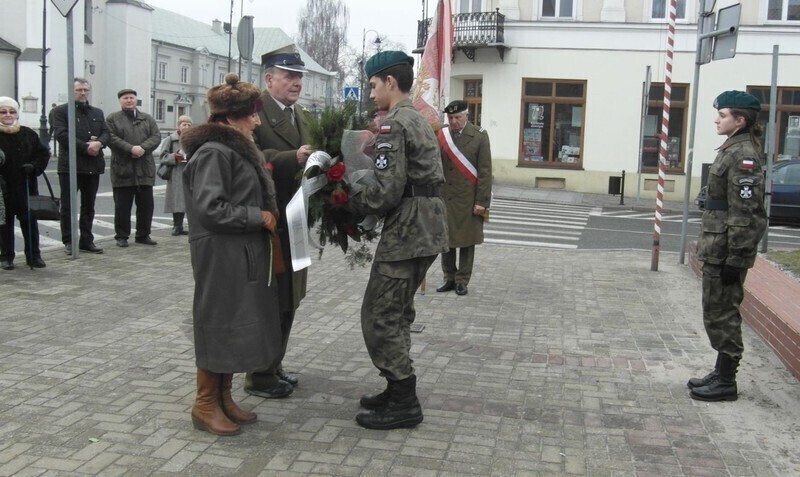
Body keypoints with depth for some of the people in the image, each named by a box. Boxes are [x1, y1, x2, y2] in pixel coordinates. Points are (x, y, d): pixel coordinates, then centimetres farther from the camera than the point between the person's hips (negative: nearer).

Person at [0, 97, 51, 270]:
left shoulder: (28, 134, 4)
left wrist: (34, 166, -8)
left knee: (29, 220, 7)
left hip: (26, 186, 2)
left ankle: (33, 255, 17)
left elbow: (43, 153, 7)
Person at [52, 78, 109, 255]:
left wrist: (99, 143, -14)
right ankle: (68, 241, 8)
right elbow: (62, 135, -12)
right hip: (70, 165, -5)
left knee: (89, 206, 9)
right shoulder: (61, 111, 1)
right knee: (67, 206, 1)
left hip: (93, 165, 5)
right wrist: (85, 147, -17)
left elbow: (106, 133, 8)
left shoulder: (97, 112, 17)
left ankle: (86, 240, 16)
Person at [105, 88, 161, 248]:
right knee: (122, 206, 2)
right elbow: (111, 138, -8)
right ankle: (122, 236, 12)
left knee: (146, 204, 5)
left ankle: (143, 235, 16)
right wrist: (131, 149, -19)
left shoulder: (147, 119, 15)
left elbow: (156, 136, 3)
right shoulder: (112, 118, 5)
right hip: (122, 168, -3)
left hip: (145, 169, 3)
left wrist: (143, 148, -14)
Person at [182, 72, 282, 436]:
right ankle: (205, 405, 13)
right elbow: (209, 208, -25)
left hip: (244, 256, 10)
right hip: (221, 259, -10)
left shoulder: (236, 149, 15)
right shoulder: (214, 153, -16)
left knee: (236, 327, 14)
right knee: (220, 326, 0)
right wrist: (259, 217, -18)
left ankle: (223, 398, 26)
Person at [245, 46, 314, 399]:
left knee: (288, 299, 16)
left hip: (294, 221, 9)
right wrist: (293, 159, -33)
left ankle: (273, 366, 31)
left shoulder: (304, 117, 16)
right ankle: (259, 375, 13)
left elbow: (307, 160, 11)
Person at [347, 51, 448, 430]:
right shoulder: (419, 121, 18)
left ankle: (403, 403, 3)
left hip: (406, 230, -10)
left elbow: (387, 189, -21)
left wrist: (353, 203, -5)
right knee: (398, 313, 18)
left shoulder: (394, 125, -13)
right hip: (429, 226, 10)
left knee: (380, 317, -3)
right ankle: (399, 391, 27)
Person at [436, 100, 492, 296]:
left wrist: (481, 201, -11)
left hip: (468, 199, -3)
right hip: (444, 197, 3)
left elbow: (485, 171, -6)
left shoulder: (479, 136, -3)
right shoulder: (440, 135, 4)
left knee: (467, 241, 4)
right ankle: (449, 278, 20)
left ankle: (462, 281, 15)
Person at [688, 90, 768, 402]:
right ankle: (721, 373, 27)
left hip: (728, 252, -10)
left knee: (721, 314, -1)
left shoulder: (744, 155, -16)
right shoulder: (733, 150, 14)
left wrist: (735, 259, -20)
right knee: (718, 313, 16)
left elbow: (745, 213, -20)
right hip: (717, 250, 10)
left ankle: (726, 383, 9)